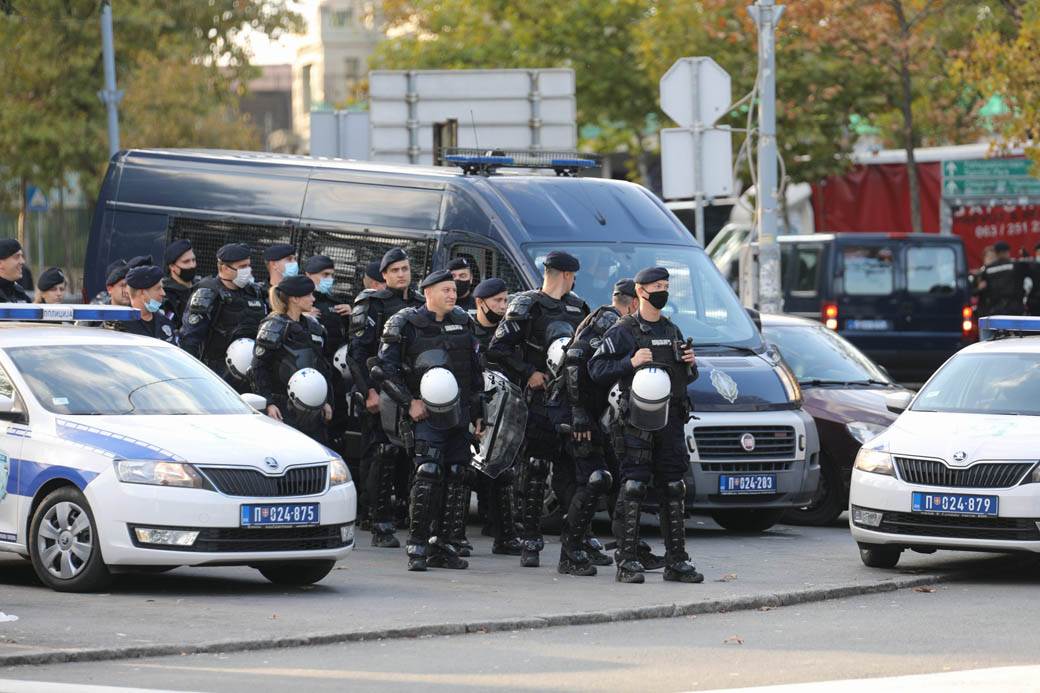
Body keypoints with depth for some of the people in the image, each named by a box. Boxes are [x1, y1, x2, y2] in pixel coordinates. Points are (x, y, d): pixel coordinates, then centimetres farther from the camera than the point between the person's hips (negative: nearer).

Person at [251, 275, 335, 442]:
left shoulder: (313, 326, 15)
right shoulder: (273, 328, -7)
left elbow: (323, 366, 22)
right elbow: (259, 368, -9)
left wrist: (327, 401, 17)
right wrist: (268, 403, -17)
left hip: (312, 408, 7)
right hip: (283, 408, -7)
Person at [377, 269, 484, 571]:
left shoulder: (462, 322, 13)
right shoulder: (407, 323, -3)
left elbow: (475, 372, 20)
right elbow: (385, 368, -5)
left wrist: (478, 414, 18)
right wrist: (409, 402, -11)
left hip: (459, 414, 6)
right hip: (426, 413, -6)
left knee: (456, 478, 4)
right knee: (428, 473, -17)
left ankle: (442, 546, 13)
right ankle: (417, 547, -12)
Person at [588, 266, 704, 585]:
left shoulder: (672, 331, 19)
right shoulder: (623, 331, 0)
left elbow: (686, 378, 28)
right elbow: (596, 369, -6)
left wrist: (690, 365, 6)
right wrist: (630, 362, -17)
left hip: (671, 421, 6)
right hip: (637, 422, -6)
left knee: (674, 490, 5)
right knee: (632, 489, -9)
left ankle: (676, 561, 10)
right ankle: (627, 561, -7)